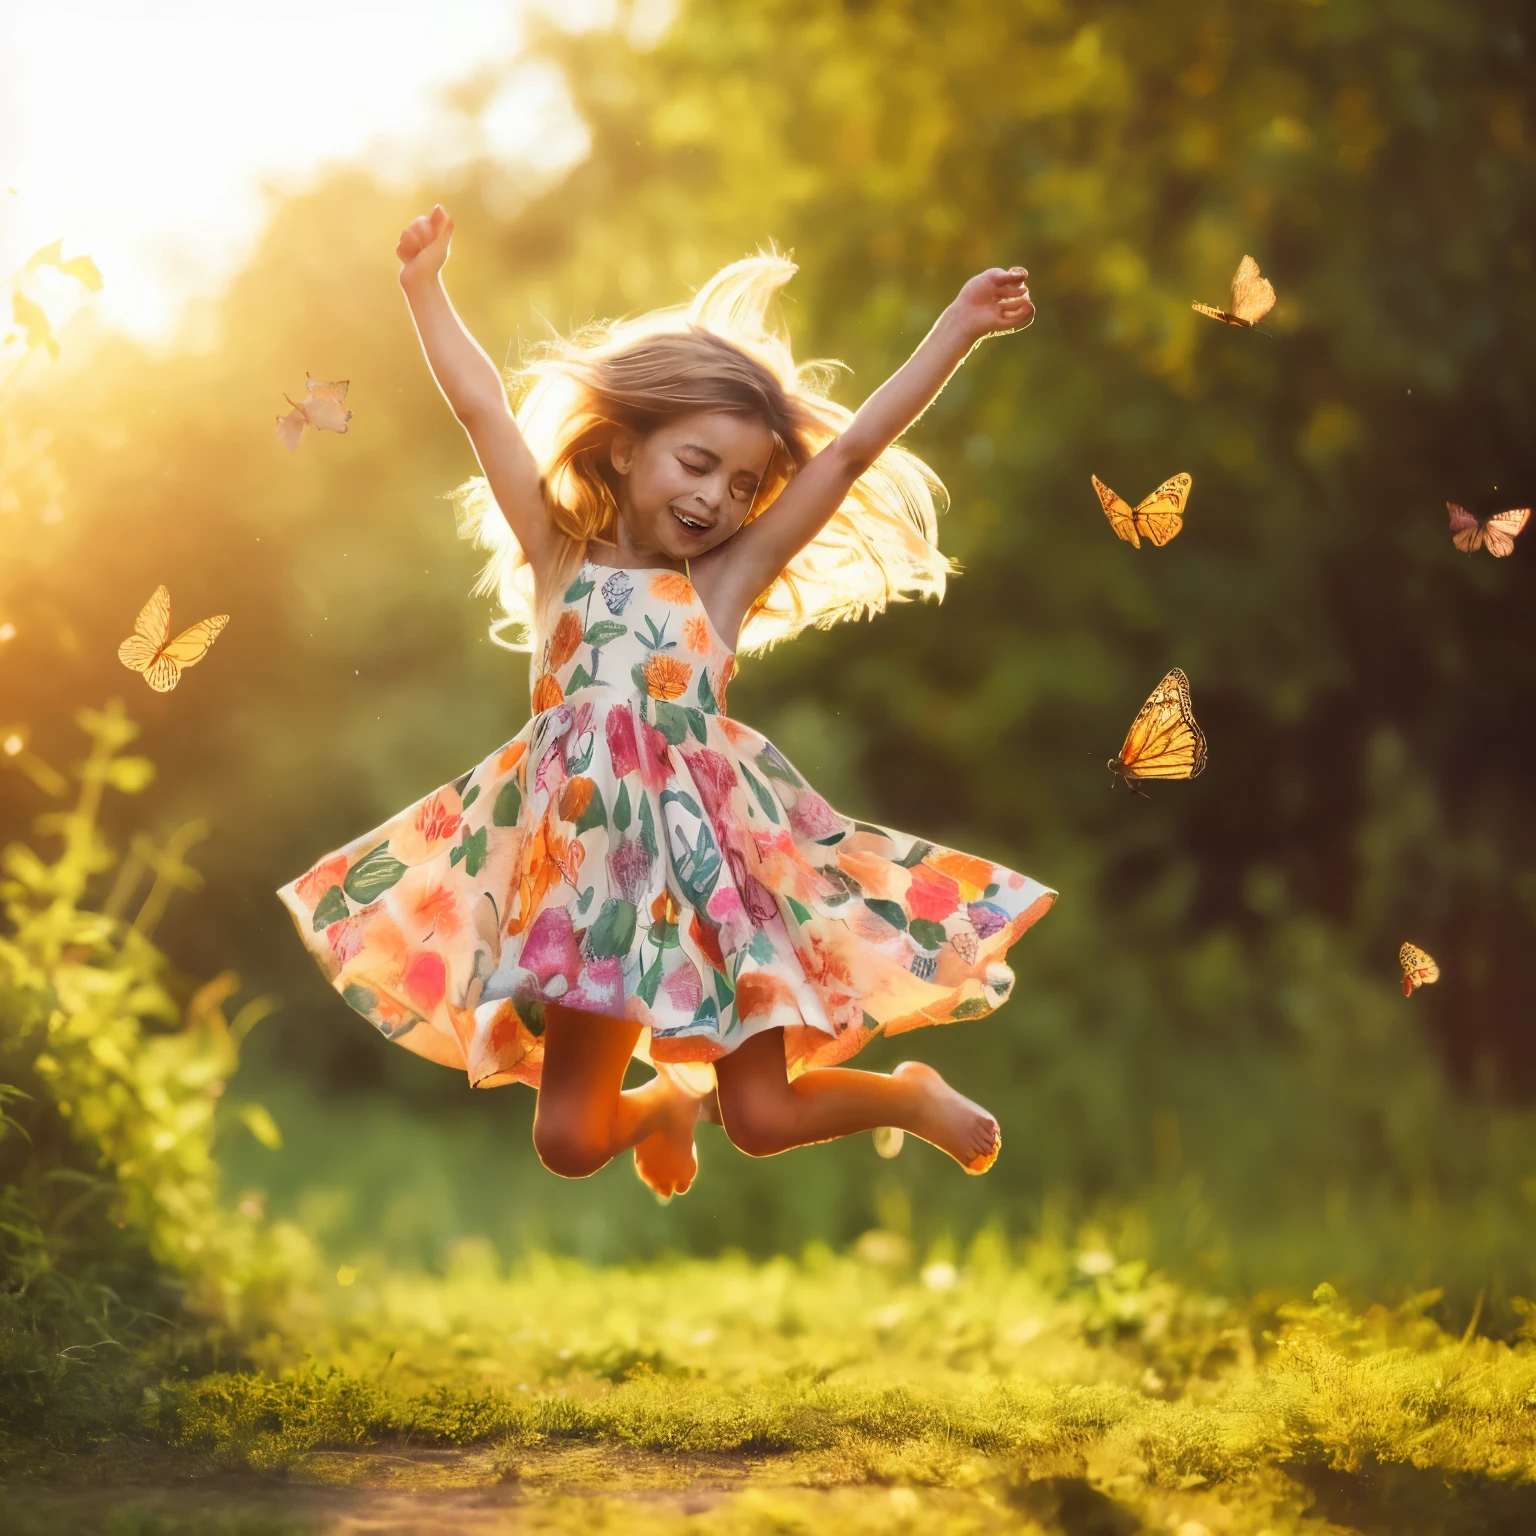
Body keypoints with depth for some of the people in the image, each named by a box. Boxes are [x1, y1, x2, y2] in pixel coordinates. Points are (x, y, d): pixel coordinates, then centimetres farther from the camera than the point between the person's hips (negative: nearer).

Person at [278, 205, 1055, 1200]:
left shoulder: (726, 581, 6)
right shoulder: (558, 558, 8)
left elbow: (851, 452, 2)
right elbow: (484, 408, 7)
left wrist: (957, 331, -1)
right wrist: (426, 287, 6)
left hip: (710, 851, -1)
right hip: (592, 861, 1)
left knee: (763, 1120, 1)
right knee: (568, 1144, 2)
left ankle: (914, 1095, 31)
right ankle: (661, 1104, 36)